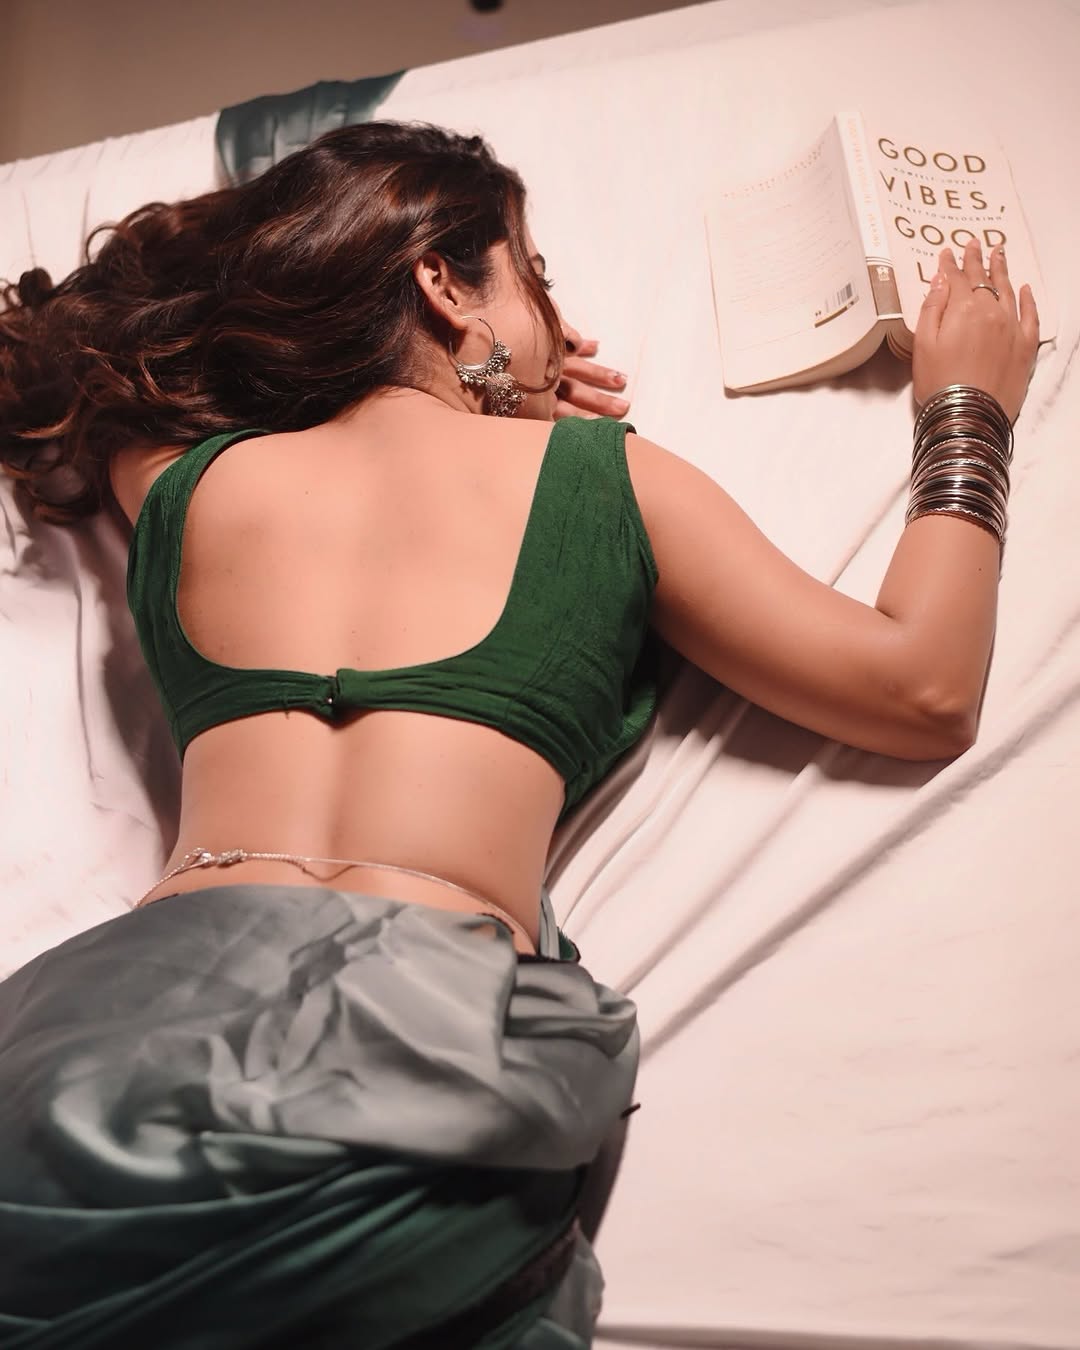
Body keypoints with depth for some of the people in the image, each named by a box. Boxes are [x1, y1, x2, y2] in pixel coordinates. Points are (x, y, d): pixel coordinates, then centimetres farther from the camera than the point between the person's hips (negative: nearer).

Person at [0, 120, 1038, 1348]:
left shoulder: (186, 483, 15)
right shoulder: (603, 476, 7)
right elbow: (924, 692, 11)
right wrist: (965, 415, 29)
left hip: (147, 1014, 3)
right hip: (432, 1028, -2)